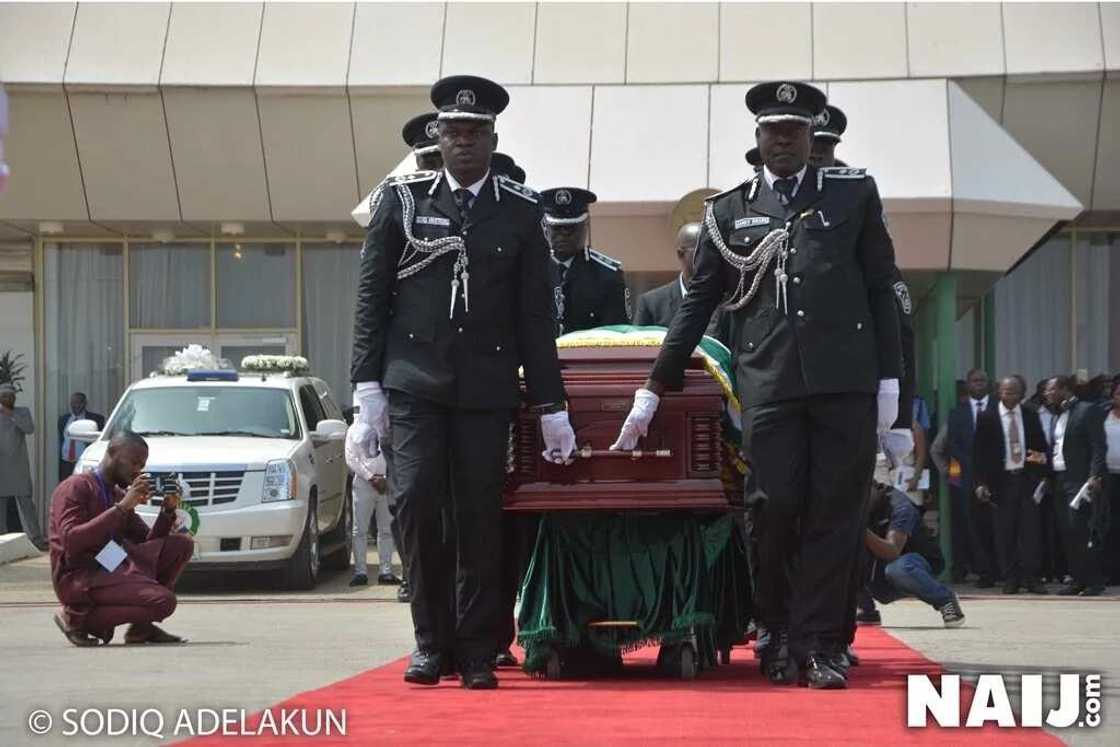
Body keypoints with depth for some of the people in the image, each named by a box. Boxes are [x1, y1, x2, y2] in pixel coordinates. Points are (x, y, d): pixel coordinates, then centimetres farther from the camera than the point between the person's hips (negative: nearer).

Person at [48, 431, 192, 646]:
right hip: (79, 578, -8)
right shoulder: (76, 487, -6)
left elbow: (149, 542, 18)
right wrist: (123, 508, -22)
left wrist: (168, 511, 0)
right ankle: (77, 617, -8)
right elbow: (71, 541, -22)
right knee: (163, 602, -24)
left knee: (182, 543, 0)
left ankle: (142, 627, 0)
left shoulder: (118, 494, 20)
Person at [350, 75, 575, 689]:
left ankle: (477, 652, 8)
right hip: (414, 384, 0)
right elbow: (371, 299, 6)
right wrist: (367, 386, -1)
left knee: (479, 516, -1)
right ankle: (432, 642, 4)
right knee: (416, 504, -9)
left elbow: (535, 315, 8)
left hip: (487, 389, 0)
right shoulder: (402, 200, 5)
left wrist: (551, 407, 6)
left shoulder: (520, 211, 7)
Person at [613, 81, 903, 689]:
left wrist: (888, 377, 4)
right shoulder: (728, 210, 13)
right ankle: (779, 637, 15)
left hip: (845, 383, 0)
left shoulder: (854, 194, 12)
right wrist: (653, 390, 12)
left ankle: (814, 646, 4)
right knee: (776, 513, -3)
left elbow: (881, 289, 11)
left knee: (834, 516, -1)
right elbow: (698, 303, 14)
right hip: (768, 386, 0)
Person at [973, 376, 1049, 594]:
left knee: (1030, 529, -3)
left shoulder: (1031, 416, 9)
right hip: (1001, 481, -2)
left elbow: (1041, 445, 16)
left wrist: (1041, 458, -8)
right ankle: (1010, 579, 6)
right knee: (1005, 532, 0)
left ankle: (1031, 577, 1)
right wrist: (981, 483, -7)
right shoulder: (987, 418, 2)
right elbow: (979, 453, 1)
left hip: (1027, 478, 2)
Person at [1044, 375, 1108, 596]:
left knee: (1079, 531, -12)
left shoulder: (1087, 411, -5)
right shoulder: (1056, 417, 19)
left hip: (1080, 480, -8)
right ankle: (1078, 580, 10)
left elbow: (1098, 447, -11)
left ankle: (1094, 581, -7)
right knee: (1068, 534, 5)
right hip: (1059, 481, 8)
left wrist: (1095, 476, -20)